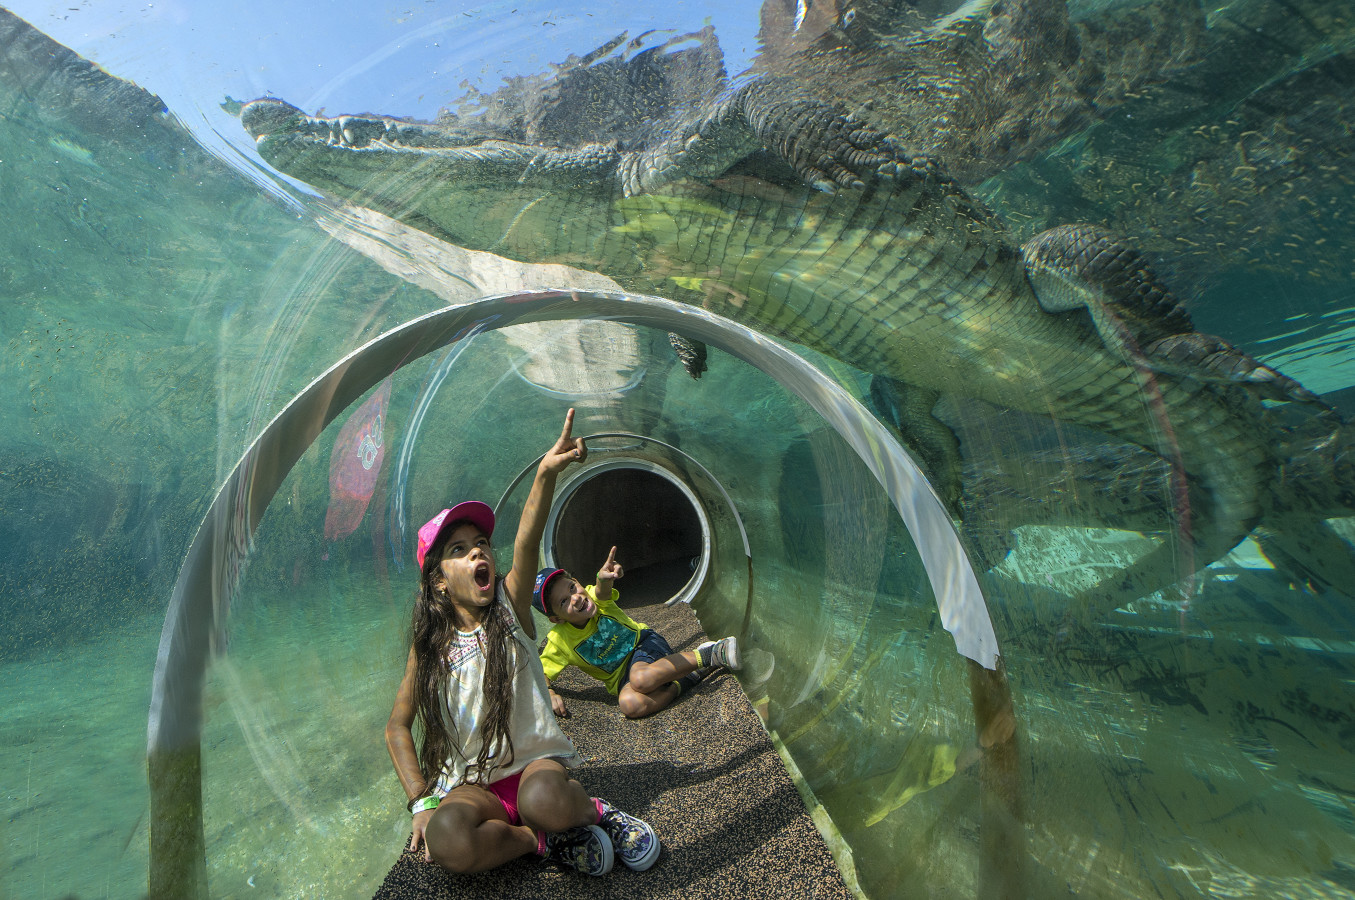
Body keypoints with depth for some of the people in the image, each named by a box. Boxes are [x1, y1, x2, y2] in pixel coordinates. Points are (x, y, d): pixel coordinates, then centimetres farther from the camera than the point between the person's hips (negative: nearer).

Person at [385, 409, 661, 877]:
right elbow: (397, 727, 7)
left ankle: (592, 812, -3)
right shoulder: (430, 644, -1)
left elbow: (527, 547, -27)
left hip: (536, 760, -2)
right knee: (446, 840, -31)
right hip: (471, 782, 2)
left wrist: (546, 473, -44)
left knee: (544, 799, -36)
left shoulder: (510, 606, -7)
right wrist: (422, 802, -6)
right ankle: (544, 839, -6)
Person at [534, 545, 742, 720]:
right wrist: (549, 695, -23)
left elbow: (602, 592, -41)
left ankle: (706, 654, -23)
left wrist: (604, 579, -64)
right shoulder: (558, 641, -12)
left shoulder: (595, 597, -18)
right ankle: (690, 677, -17)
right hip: (622, 677, 2)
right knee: (630, 704, -33)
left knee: (641, 678, -37)